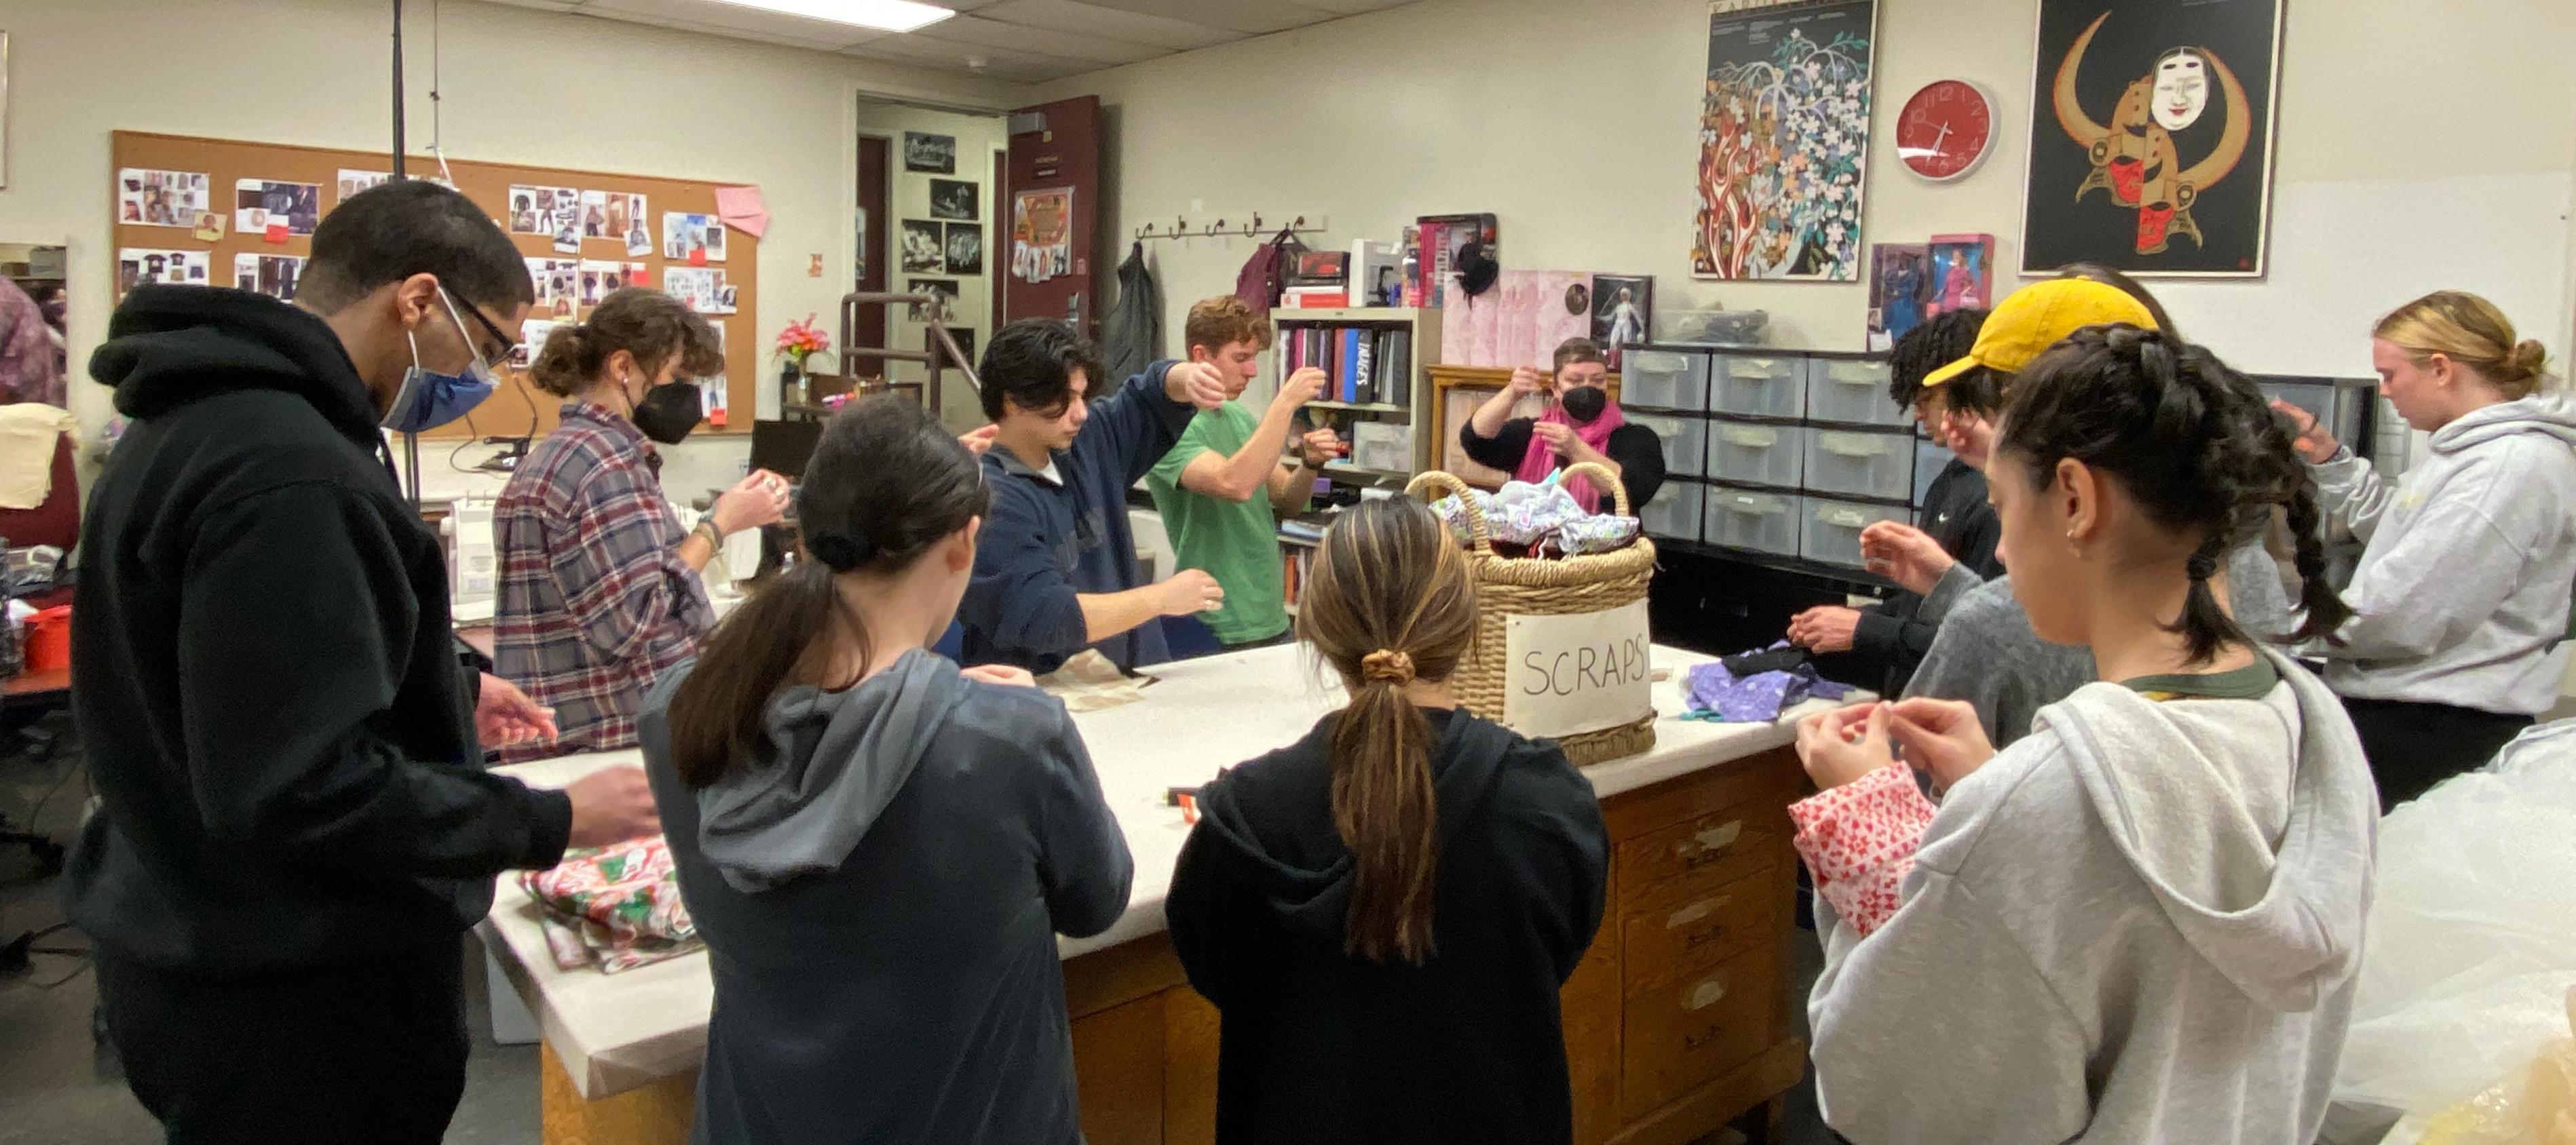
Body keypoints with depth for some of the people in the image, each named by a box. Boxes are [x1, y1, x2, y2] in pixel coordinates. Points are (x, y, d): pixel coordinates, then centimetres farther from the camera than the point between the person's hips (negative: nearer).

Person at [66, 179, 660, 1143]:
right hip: (296, 996, -10)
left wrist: (445, 690, 16)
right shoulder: (287, 474, -28)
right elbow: (305, 793, -30)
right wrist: (551, 822, -22)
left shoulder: (209, 412, 6)